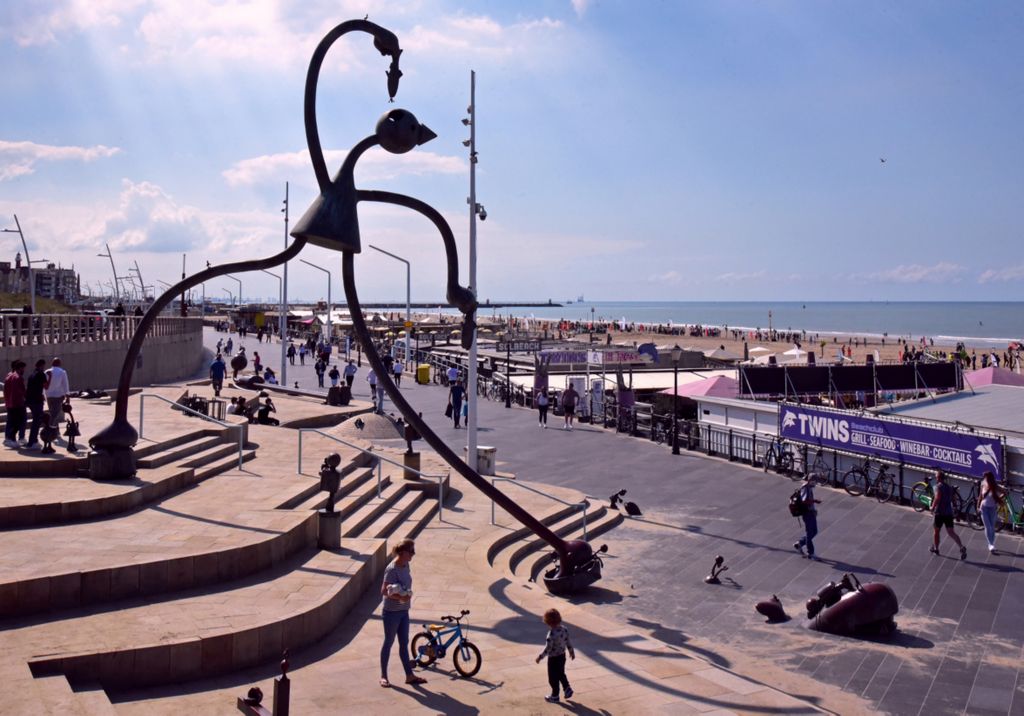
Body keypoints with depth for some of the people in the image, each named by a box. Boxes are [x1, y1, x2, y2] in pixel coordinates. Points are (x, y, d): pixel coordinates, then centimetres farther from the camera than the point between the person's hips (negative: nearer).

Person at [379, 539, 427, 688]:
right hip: (391, 612, -8)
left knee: (404, 643, 13)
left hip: (403, 611, 8)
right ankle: (383, 676, 18)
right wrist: (400, 597, -31)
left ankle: (409, 675, 20)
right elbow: (384, 591, -23)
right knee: (388, 642, 5)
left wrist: (408, 594, 3)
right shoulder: (392, 569, -22)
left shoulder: (405, 565, 3)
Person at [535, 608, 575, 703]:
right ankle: (567, 689, 23)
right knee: (561, 674, 27)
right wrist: (572, 651, 19)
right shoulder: (564, 629, -7)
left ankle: (555, 695, 25)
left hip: (553, 658, -7)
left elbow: (548, 648, -24)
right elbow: (568, 642, 4)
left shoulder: (551, 634, -29)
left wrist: (540, 657, -11)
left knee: (553, 678, 12)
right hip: (562, 656, 7)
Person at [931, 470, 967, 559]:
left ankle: (935, 548, 24)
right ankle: (962, 547, -15)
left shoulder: (938, 486, -11)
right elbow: (951, 499, 21)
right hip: (949, 512, 6)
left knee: (936, 530, 12)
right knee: (951, 532, 3)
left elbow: (937, 498, -24)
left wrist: (932, 508, -14)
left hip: (939, 512, -6)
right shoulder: (949, 487, 15)